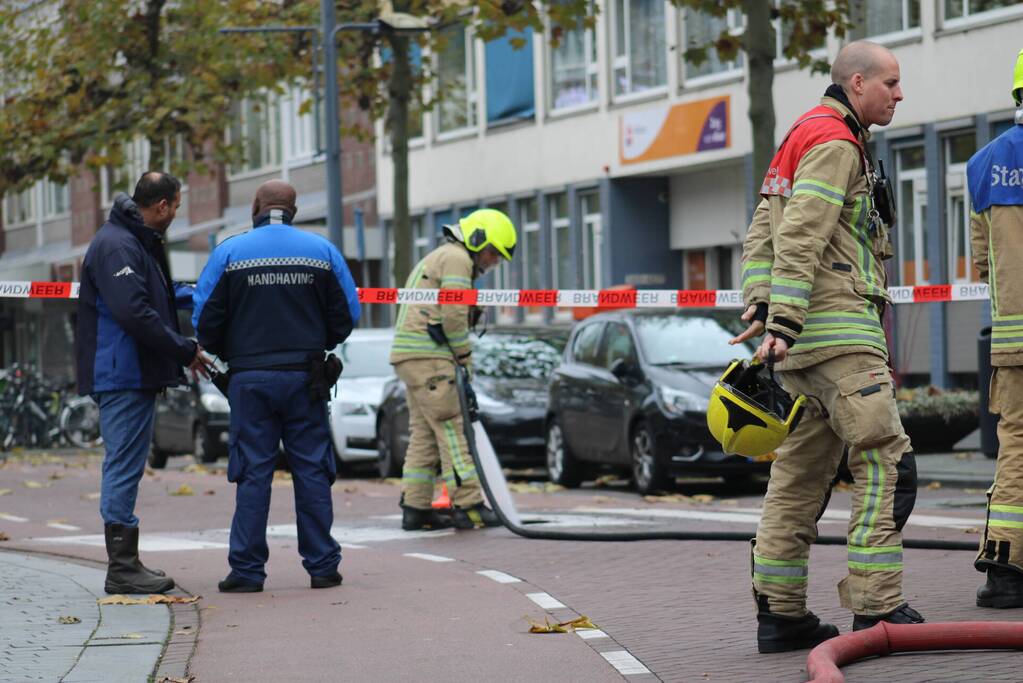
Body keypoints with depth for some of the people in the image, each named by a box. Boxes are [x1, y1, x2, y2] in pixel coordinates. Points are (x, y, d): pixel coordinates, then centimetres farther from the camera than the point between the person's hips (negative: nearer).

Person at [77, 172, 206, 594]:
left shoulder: (141, 243, 19)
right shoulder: (116, 246, -16)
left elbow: (159, 296, 31)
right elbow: (134, 313, -24)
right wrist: (185, 351, -19)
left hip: (138, 374, 11)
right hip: (122, 376, -11)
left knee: (127, 466, 12)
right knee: (124, 466, -8)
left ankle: (126, 563, 17)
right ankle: (122, 567, -7)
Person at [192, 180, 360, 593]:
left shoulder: (229, 252, -2)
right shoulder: (322, 251, 2)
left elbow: (205, 319, -2)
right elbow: (347, 315, 5)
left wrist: (226, 355, 16)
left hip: (250, 378, -1)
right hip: (305, 378, 1)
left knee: (253, 472, 2)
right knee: (312, 470, 6)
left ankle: (247, 570, 1)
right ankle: (322, 566, 7)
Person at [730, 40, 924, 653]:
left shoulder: (804, 140, 23)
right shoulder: (834, 143, -9)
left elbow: (760, 238, 19)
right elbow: (799, 240, -19)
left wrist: (760, 310, 8)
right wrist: (781, 326, -23)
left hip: (803, 333, 10)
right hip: (837, 328, -10)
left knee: (800, 472, 9)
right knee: (886, 463, -11)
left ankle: (780, 612, 10)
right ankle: (878, 611, -14)